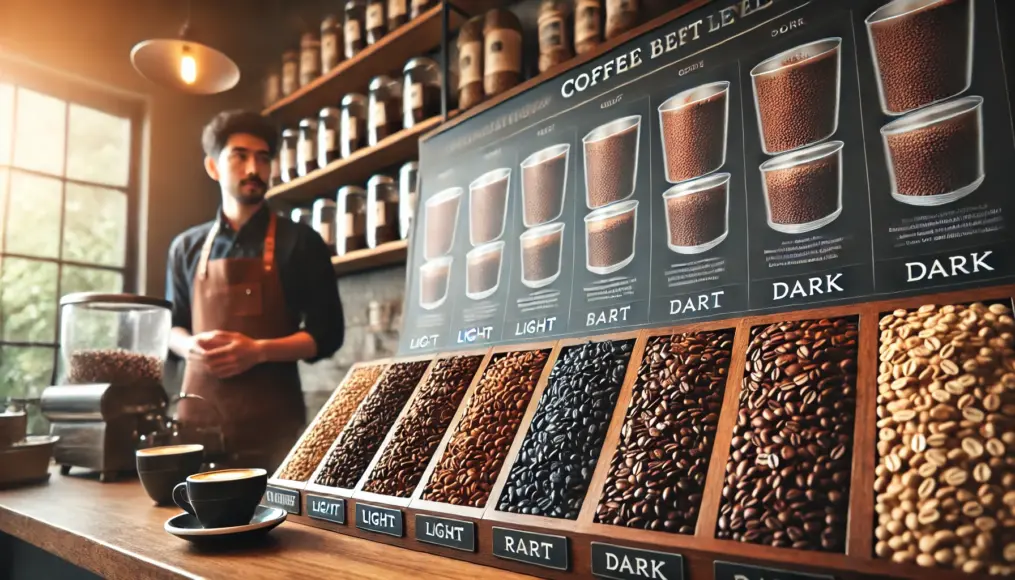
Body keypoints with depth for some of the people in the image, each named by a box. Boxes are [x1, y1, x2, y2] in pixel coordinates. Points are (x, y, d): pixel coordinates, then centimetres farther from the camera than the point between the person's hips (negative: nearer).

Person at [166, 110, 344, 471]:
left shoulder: (300, 242, 2)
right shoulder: (187, 247, 12)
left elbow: (326, 334, -1)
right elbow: (171, 326, 19)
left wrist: (259, 350, -16)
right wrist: (190, 346, -4)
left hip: (271, 416, -2)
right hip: (198, 412, 3)